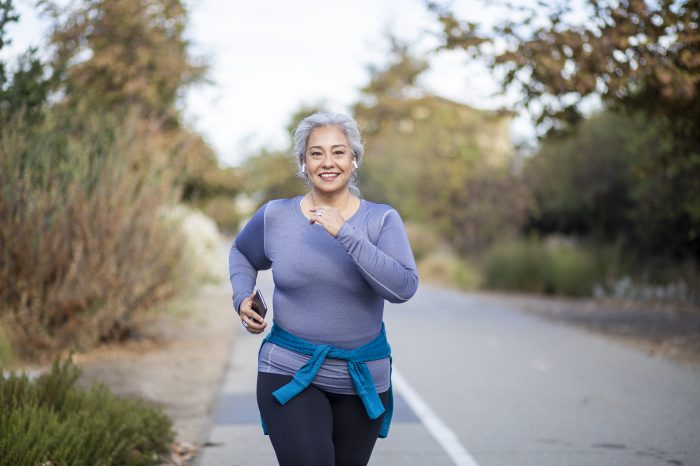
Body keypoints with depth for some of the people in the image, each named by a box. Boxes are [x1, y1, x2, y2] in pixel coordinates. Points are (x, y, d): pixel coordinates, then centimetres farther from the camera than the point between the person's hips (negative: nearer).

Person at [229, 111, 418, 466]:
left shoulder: (381, 220, -6)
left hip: (362, 378, 1)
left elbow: (403, 287, -21)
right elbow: (242, 253, 19)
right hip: (288, 371, -1)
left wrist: (344, 234, -25)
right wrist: (242, 297, 0)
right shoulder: (275, 216, -2)